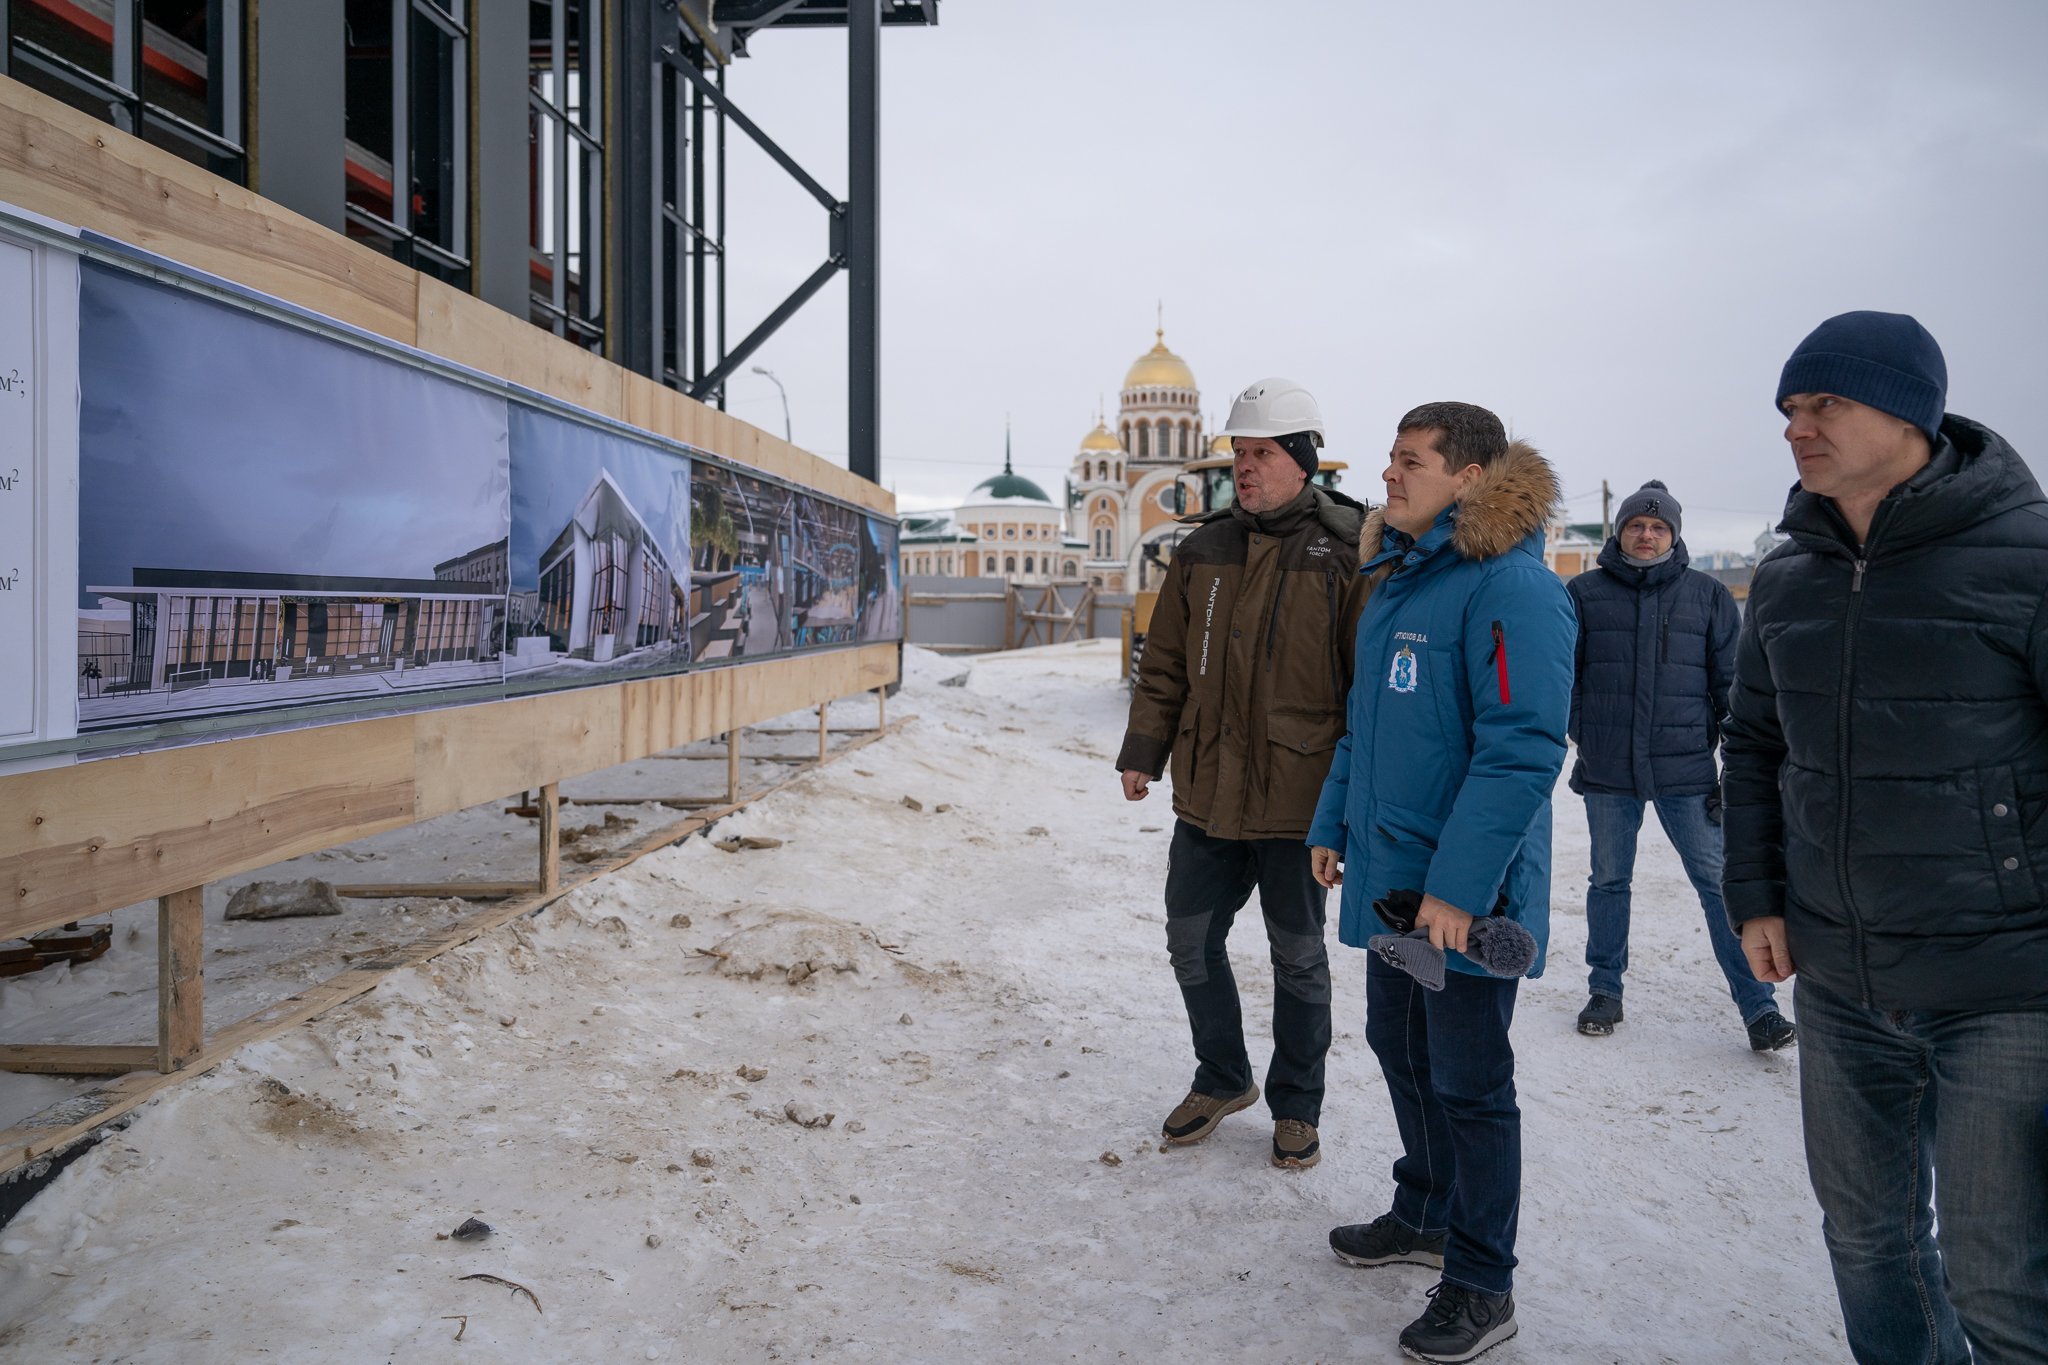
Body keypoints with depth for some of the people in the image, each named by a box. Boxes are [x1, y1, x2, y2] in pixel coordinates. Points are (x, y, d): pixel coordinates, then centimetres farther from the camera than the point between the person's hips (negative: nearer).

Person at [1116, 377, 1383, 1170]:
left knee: (1297, 957, 10)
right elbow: (1166, 666, 11)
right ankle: (1222, 1080, 36)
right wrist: (1142, 751, 6)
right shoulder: (1203, 551, 6)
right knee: (1192, 942, 13)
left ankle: (1296, 1107, 30)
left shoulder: (1348, 554, -8)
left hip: (1299, 799, -4)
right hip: (1206, 793, 5)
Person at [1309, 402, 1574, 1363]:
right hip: (1391, 876, 9)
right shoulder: (1399, 580, 12)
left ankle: (1481, 1286, 21)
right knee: (1399, 1045, 21)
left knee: (1468, 1081, 4)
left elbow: (1523, 752, -24)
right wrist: (1333, 823, 17)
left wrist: (1457, 884, -26)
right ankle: (1425, 1216, 41)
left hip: (1466, 890, -9)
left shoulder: (1511, 587, -18)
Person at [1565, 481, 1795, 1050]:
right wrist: (1585, 734, 0)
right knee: (1609, 881, 12)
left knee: (1720, 884, 0)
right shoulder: (1585, 593, 3)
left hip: (1686, 770, 0)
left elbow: (1732, 686, 6)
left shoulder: (1708, 596, 5)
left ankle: (1758, 1005, 9)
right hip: (1607, 773, 1)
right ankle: (1605, 991, 26)